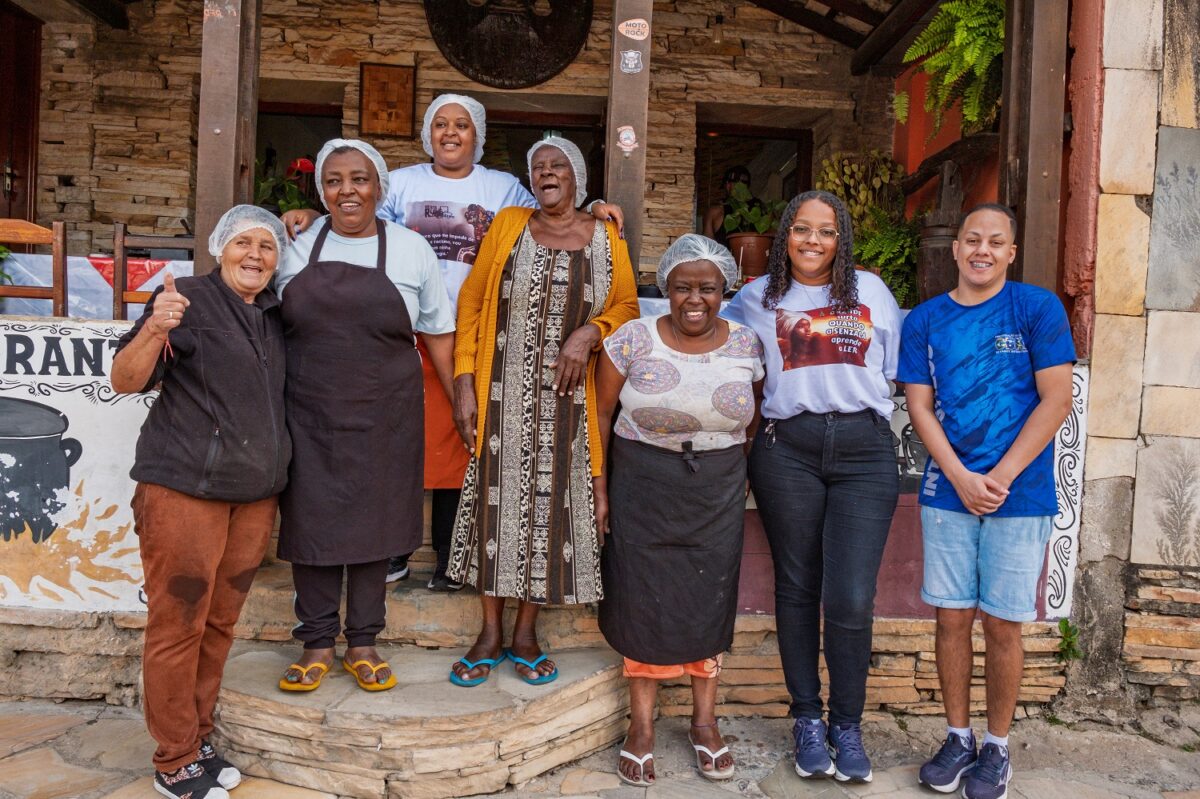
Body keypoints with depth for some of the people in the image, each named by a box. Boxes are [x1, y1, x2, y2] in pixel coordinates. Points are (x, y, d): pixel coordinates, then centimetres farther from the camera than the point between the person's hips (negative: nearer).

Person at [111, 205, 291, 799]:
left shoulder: (274, 316, 14)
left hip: (255, 493, 6)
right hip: (185, 487, -6)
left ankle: (197, 739, 28)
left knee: (220, 623, 14)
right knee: (178, 625, 1)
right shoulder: (189, 299, -5)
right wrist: (154, 330, -28)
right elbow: (124, 380, -11)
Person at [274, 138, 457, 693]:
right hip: (308, 416, 1)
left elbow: (437, 333, 7)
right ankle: (316, 645, 21)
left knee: (373, 523, 8)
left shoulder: (411, 249, 2)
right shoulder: (298, 246, 4)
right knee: (310, 521, 5)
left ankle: (362, 644, 22)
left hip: (383, 417, 0)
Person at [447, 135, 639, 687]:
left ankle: (525, 633, 20)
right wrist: (464, 383, -6)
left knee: (551, 502, 5)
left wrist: (588, 333, -13)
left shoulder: (606, 239, 6)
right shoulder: (508, 225, 5)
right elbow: (471, 303, 2)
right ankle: (490, 634, 17)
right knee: (497, 497, 2)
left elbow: (625, 307, 8)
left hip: (567, 397, 1)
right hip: (504, 393, 0)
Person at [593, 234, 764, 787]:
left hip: (718, 493, 2)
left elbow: (754, 421, 9)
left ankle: (705, 721, 27)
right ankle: (641, 726, 22)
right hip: (643, 489, -1)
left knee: (708, 602, 8)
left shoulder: (747, 345, -1)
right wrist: (599, 489, -5)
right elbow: (600, 415, -3)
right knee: (643, 601, 5)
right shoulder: (633, 340, -7)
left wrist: (747, 477, 3)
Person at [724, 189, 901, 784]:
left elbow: (897, 365, 20)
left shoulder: (871, 291, 15)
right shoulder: (758, 298, 13)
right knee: (797, 590, 7)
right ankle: (807, 719, 23)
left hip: (864, 449, 0)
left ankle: (847, 725, 14)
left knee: (851, 599, -6)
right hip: (787, 449, 0)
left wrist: (866, 404, 11)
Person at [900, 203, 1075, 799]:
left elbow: (1056, 400, -7)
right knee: (952, 619, 8)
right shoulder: (925, 320, 5)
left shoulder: (1038, 309, -2)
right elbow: (919, 407, 2)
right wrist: (961, 478, -10)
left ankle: (997, 749, 22)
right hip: (947, 490, 2)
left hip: (1019, 495, -2)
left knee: (1002, 626, 5)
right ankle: (958, 738, 24)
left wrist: (1000, 477, -12)